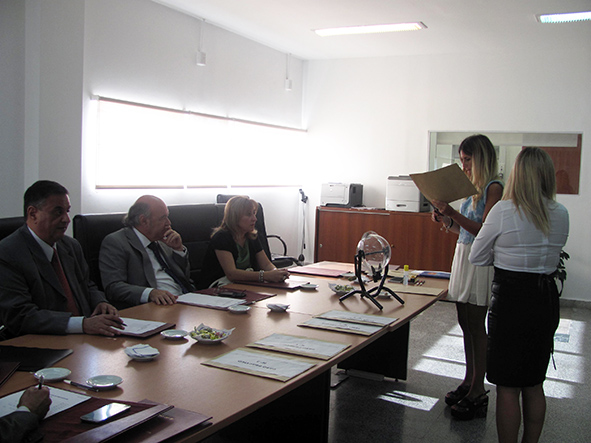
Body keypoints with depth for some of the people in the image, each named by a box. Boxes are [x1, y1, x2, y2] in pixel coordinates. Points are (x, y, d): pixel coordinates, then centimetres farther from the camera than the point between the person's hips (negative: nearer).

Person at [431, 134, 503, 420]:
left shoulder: (494, 188, -11)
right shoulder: (473, 187, 15)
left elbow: (485, 230, -20)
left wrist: (454, 213, -25)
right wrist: (446, 221, 3)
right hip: (463, 255, 8)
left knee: (476, 325, -3)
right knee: (466, 323, 12)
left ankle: (478, 392, 6)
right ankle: (469, 381, 23)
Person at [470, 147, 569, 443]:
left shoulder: (504, 211, -14)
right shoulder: (561, 215, 2)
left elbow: (477, 257, -4)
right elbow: (551, 253, 14)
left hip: (512, 299, -6)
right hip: (547, 299, 6)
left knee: (508, 387, 6)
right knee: (534, 385, 19)